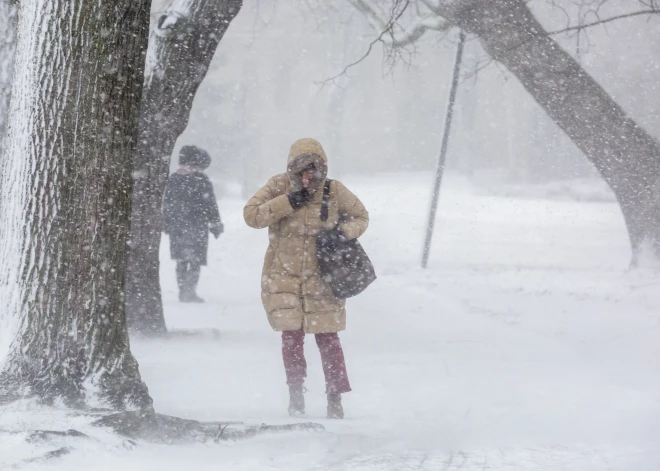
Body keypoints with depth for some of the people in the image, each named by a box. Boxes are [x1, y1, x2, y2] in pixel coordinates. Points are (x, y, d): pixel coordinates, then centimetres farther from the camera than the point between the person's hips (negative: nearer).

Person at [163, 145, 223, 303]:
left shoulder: (173, 179, 9)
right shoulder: (201, 180, -8)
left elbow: (166, 204, 14)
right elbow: (210, 206, -7)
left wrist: (167, 224, 21)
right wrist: (216, 225, 2)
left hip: (177, 226, 5)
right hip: (197, 226, -5)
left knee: (181, 260, 12)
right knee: (195, 260, -2)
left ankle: (183, 291, 14)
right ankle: (189, 292, -8)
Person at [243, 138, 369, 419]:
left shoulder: (334, 191, -4)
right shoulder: (279, 187, -4)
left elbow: (361, 217, 9)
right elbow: (251, 215, -11)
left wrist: (342, 231, -12)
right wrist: (288, 202, -19)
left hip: (321, 277, 0)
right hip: (284, 276, 0)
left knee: (327, 337, 0)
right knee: (292, 335, -3)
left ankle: (335, 397, 9)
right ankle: (295, 392, 14)